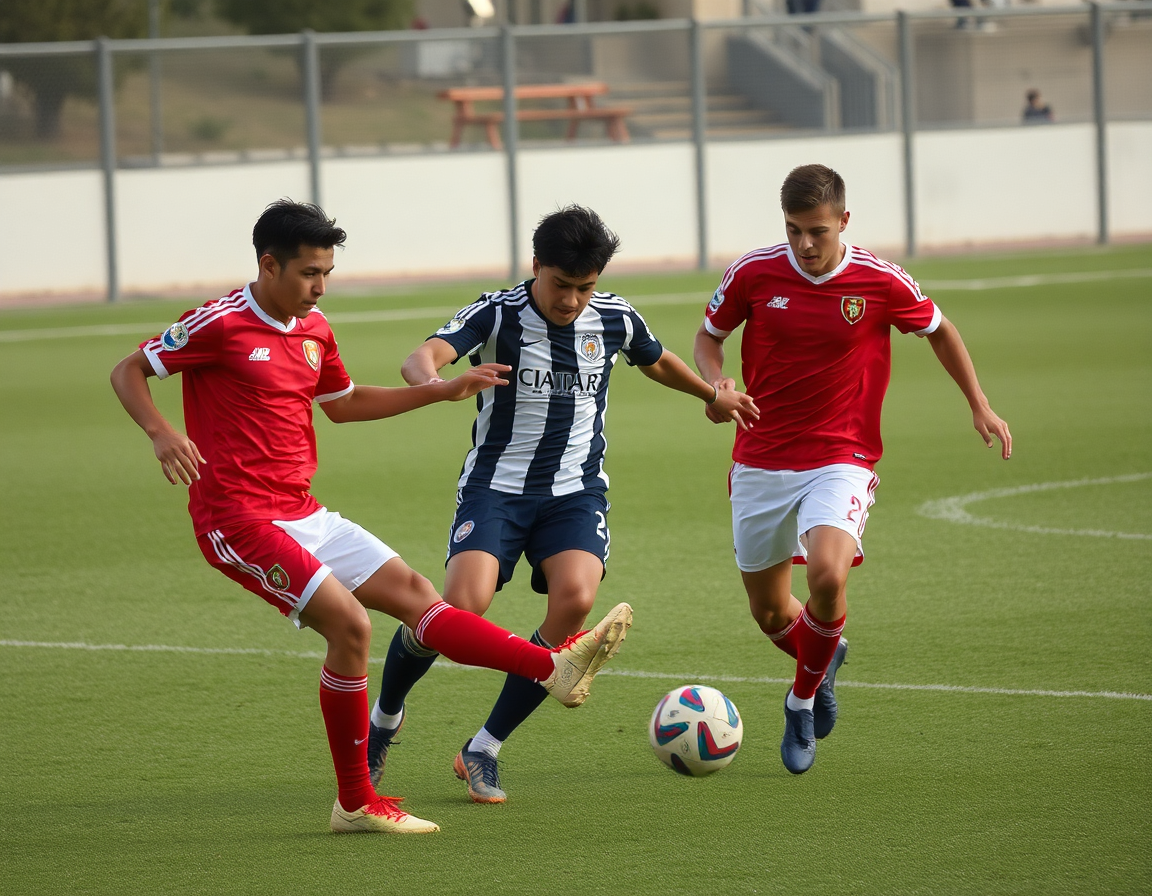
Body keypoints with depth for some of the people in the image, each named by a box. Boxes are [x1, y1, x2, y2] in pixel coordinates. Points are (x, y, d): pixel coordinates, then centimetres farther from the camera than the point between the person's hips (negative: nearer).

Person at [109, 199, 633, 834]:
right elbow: (128, 372, -7)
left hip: (301, 514, 9)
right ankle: (355, 804, -8)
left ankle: (555, 668, -3)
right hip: (238, 521, -8)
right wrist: (161, 433, -27)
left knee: (411, 592, 1)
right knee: (349, 623, -17)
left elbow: (343, 403, 30)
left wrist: (443, 391, 26)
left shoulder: (314, 331, 13)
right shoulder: (219, 324, -11)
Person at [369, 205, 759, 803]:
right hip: (496, 484, -3)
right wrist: (438, 384, -52)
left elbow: (657, 362, 24)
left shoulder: (613, 319, 1)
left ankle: (483, 751, -12)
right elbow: (420, 360, -29)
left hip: (576, 490, 3)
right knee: (465, 603, -25)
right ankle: (385, 715, 6)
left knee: (575, 599, -25)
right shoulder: (496, 314, -12)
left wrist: (713, 396, 36)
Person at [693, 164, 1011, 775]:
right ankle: (823, 659, 45)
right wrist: (716, 383, -12)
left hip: (841, 460, -2)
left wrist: (979, 407, 10)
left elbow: (939, 331, 10)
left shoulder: (880, 283, -9)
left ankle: (803, 700, -2)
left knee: (827, 573, -28)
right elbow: (709, 336, 9)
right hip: (761, 463, 2)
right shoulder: (752, 274, -7)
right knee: (769, 613, 8)